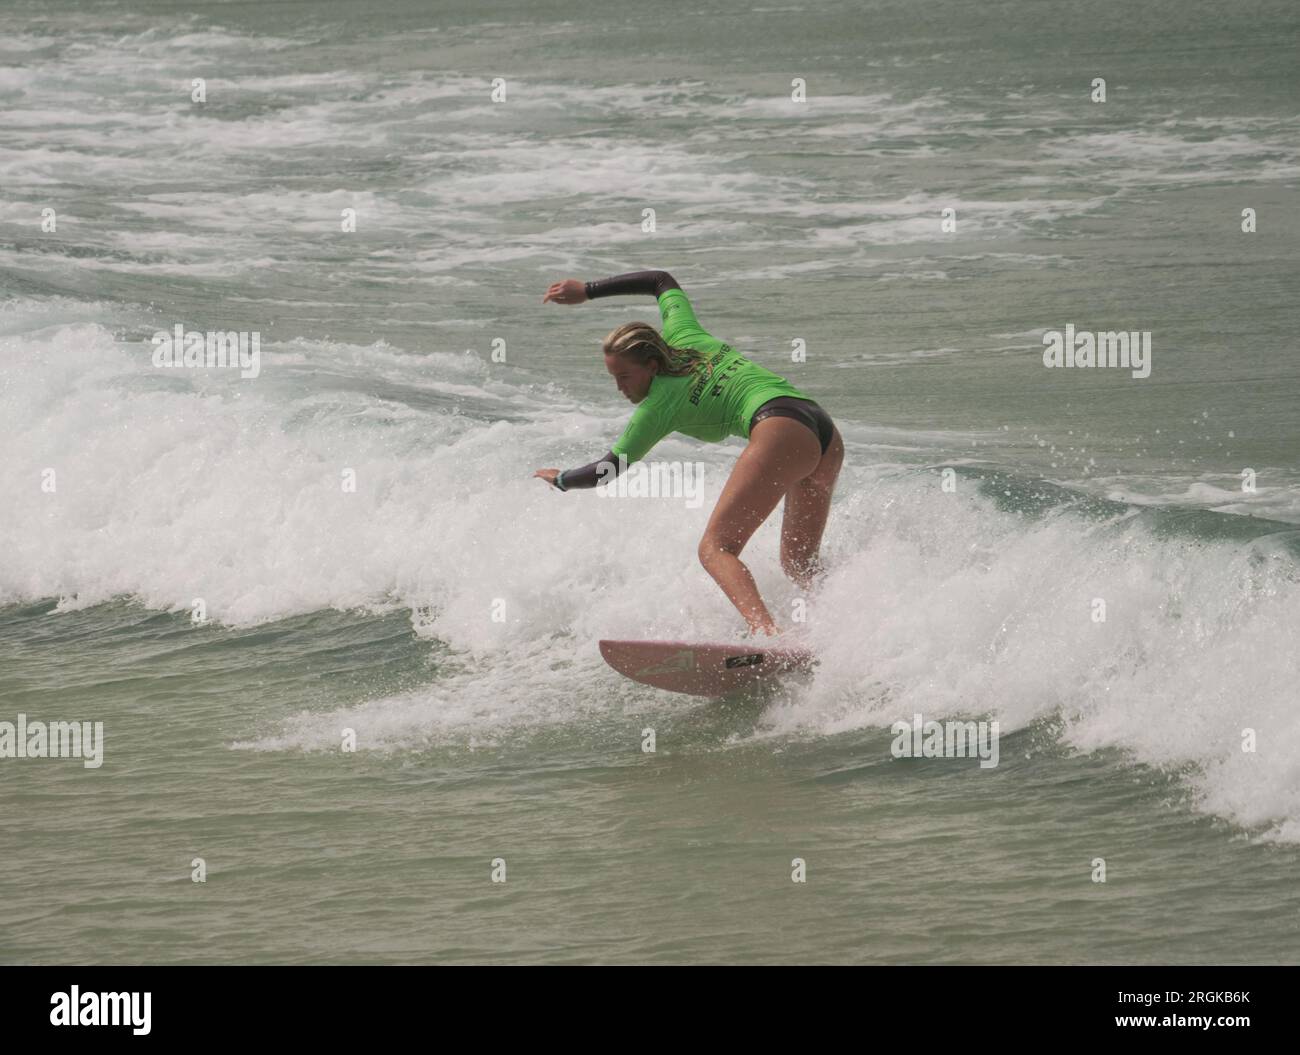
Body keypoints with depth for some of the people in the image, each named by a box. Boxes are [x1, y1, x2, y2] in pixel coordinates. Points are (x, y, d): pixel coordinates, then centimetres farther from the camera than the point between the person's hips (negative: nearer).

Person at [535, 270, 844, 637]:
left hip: (781, 429, -9)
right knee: (800, 565, 18)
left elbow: (609, 470, 14)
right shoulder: (681, 335, 22)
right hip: (826, 434, 9)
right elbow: (663, 280, 40)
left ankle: (768, 635, -43)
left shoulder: (657, 407, 5)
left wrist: (561, 480, 32)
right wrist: (587, 290, 41)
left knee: (715, 549, -17)